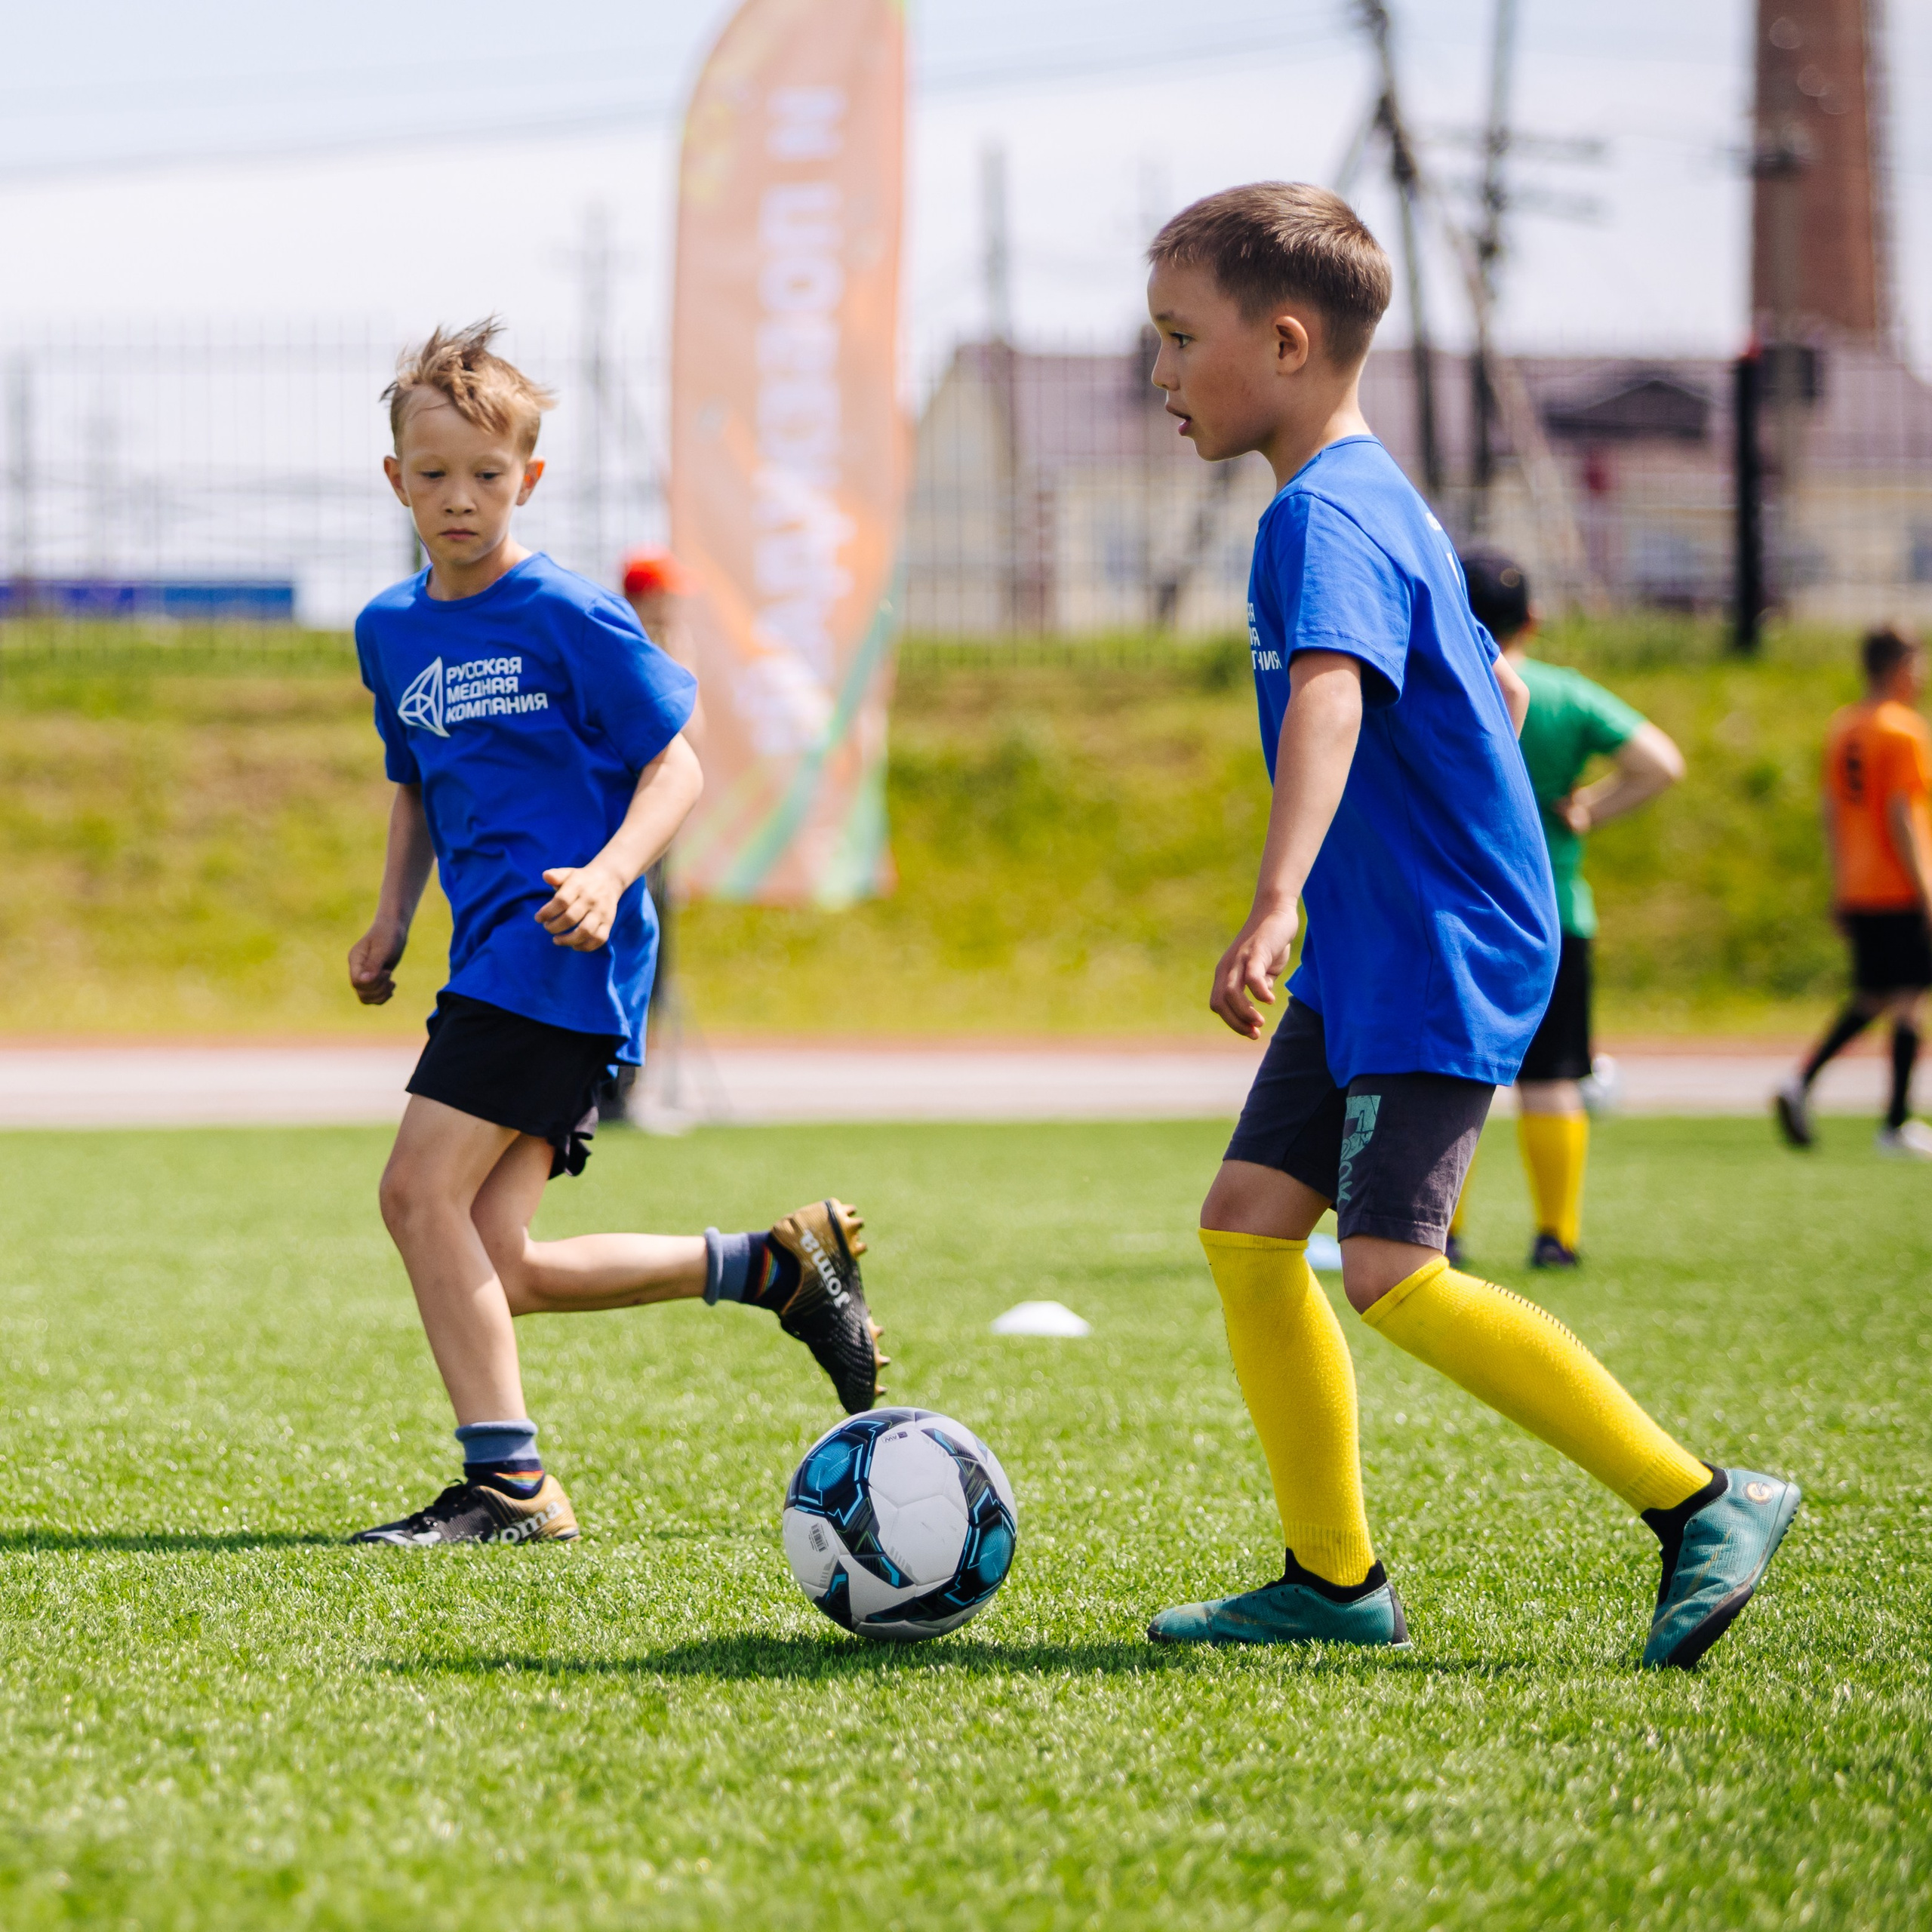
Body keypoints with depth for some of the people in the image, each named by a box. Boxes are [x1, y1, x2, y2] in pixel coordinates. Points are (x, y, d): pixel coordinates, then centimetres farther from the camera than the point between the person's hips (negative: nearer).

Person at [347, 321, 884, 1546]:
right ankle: (780, 1265, 16)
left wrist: (611, 873, -23)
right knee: (498, 1270, 1)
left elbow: (675, 764, -6)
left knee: (422, 1189, -17)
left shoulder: (571, 618, -7)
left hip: (561, 951, -8)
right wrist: (392, 920, 15)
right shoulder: (391, 631, 14)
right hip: (491, 958, 8)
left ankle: (507, 1483, -11)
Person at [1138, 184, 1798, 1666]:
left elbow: (1330, 698, -36)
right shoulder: (1386, 501, 16)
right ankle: (1335, 1580, 10)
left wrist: (1276, 904, -50)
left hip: (1441, 958, -10)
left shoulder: (1323, 516, -17)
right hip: (1373, 950, 10)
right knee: (1247, 1227, 6)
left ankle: (1702, 1504, -8)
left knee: (1393, 1277, -16)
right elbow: (1499, 687, 29)